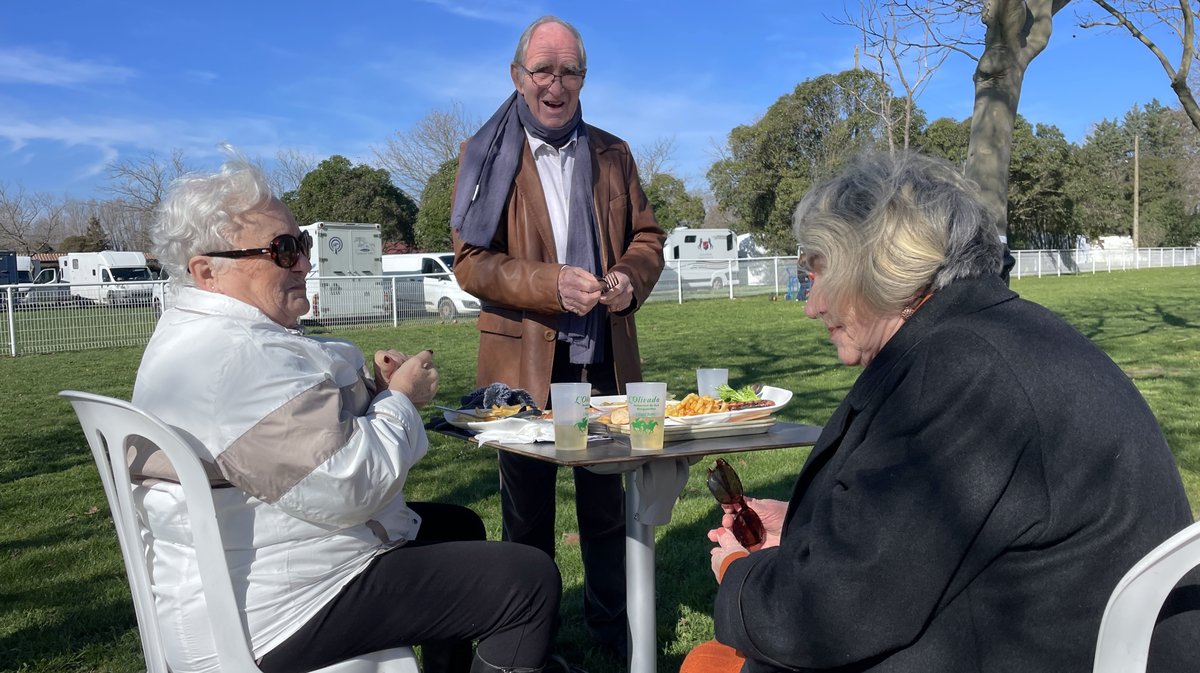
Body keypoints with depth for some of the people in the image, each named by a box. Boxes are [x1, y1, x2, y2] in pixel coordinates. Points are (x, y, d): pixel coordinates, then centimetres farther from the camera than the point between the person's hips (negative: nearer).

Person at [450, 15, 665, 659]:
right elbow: (470, 260, -8)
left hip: (605, 360, 3)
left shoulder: (612, 154, 11)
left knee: (607, 505, 13)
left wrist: (631, 277, -10)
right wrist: (551, 284, -23)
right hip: (523, 363, -3)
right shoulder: (486, 157, 0)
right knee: (528, 514, 10)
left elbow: (646, 236, 13)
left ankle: (612, 625, 30)